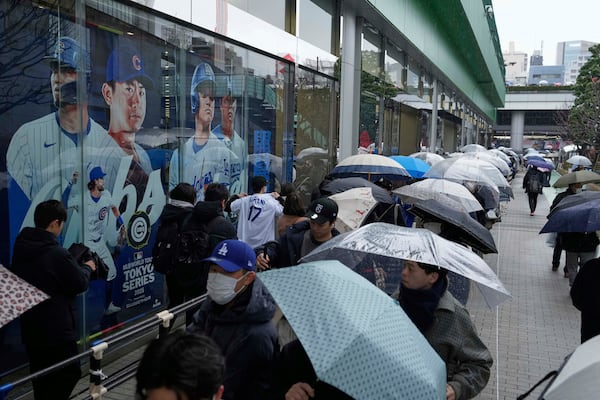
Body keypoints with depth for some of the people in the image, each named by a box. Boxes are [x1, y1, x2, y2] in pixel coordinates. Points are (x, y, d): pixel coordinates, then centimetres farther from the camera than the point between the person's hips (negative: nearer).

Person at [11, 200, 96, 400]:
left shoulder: (21, 248, 4)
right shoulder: (56, 253, -21)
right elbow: (80, 284, -15)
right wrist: (87, 268, 6)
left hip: (30, 327, 8)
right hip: (57, 329, -8)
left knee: (41, 376, 17)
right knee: (69, 372, 3)